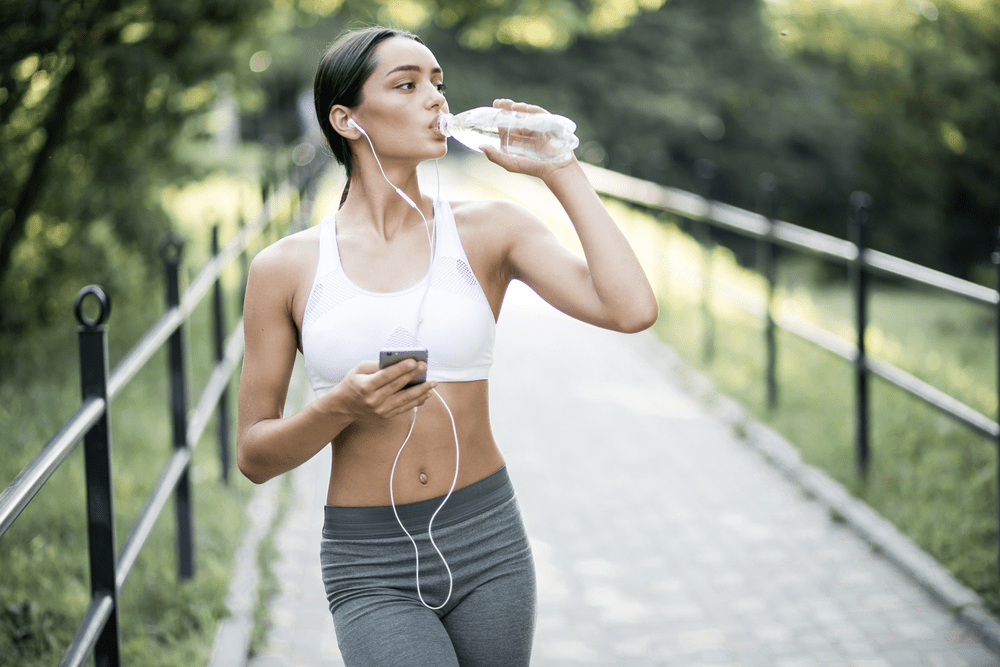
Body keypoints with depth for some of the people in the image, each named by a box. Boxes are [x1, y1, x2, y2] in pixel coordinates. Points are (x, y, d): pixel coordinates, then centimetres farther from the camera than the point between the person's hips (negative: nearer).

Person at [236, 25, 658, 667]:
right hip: (372, 568, -2)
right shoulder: (285, 268, -2)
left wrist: (562, 172, -10)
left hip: (488, 543, 2)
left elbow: (633, 309, -15)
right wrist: (342, 406, -18)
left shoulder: (490, 230, -1)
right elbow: (255, 456, 1)